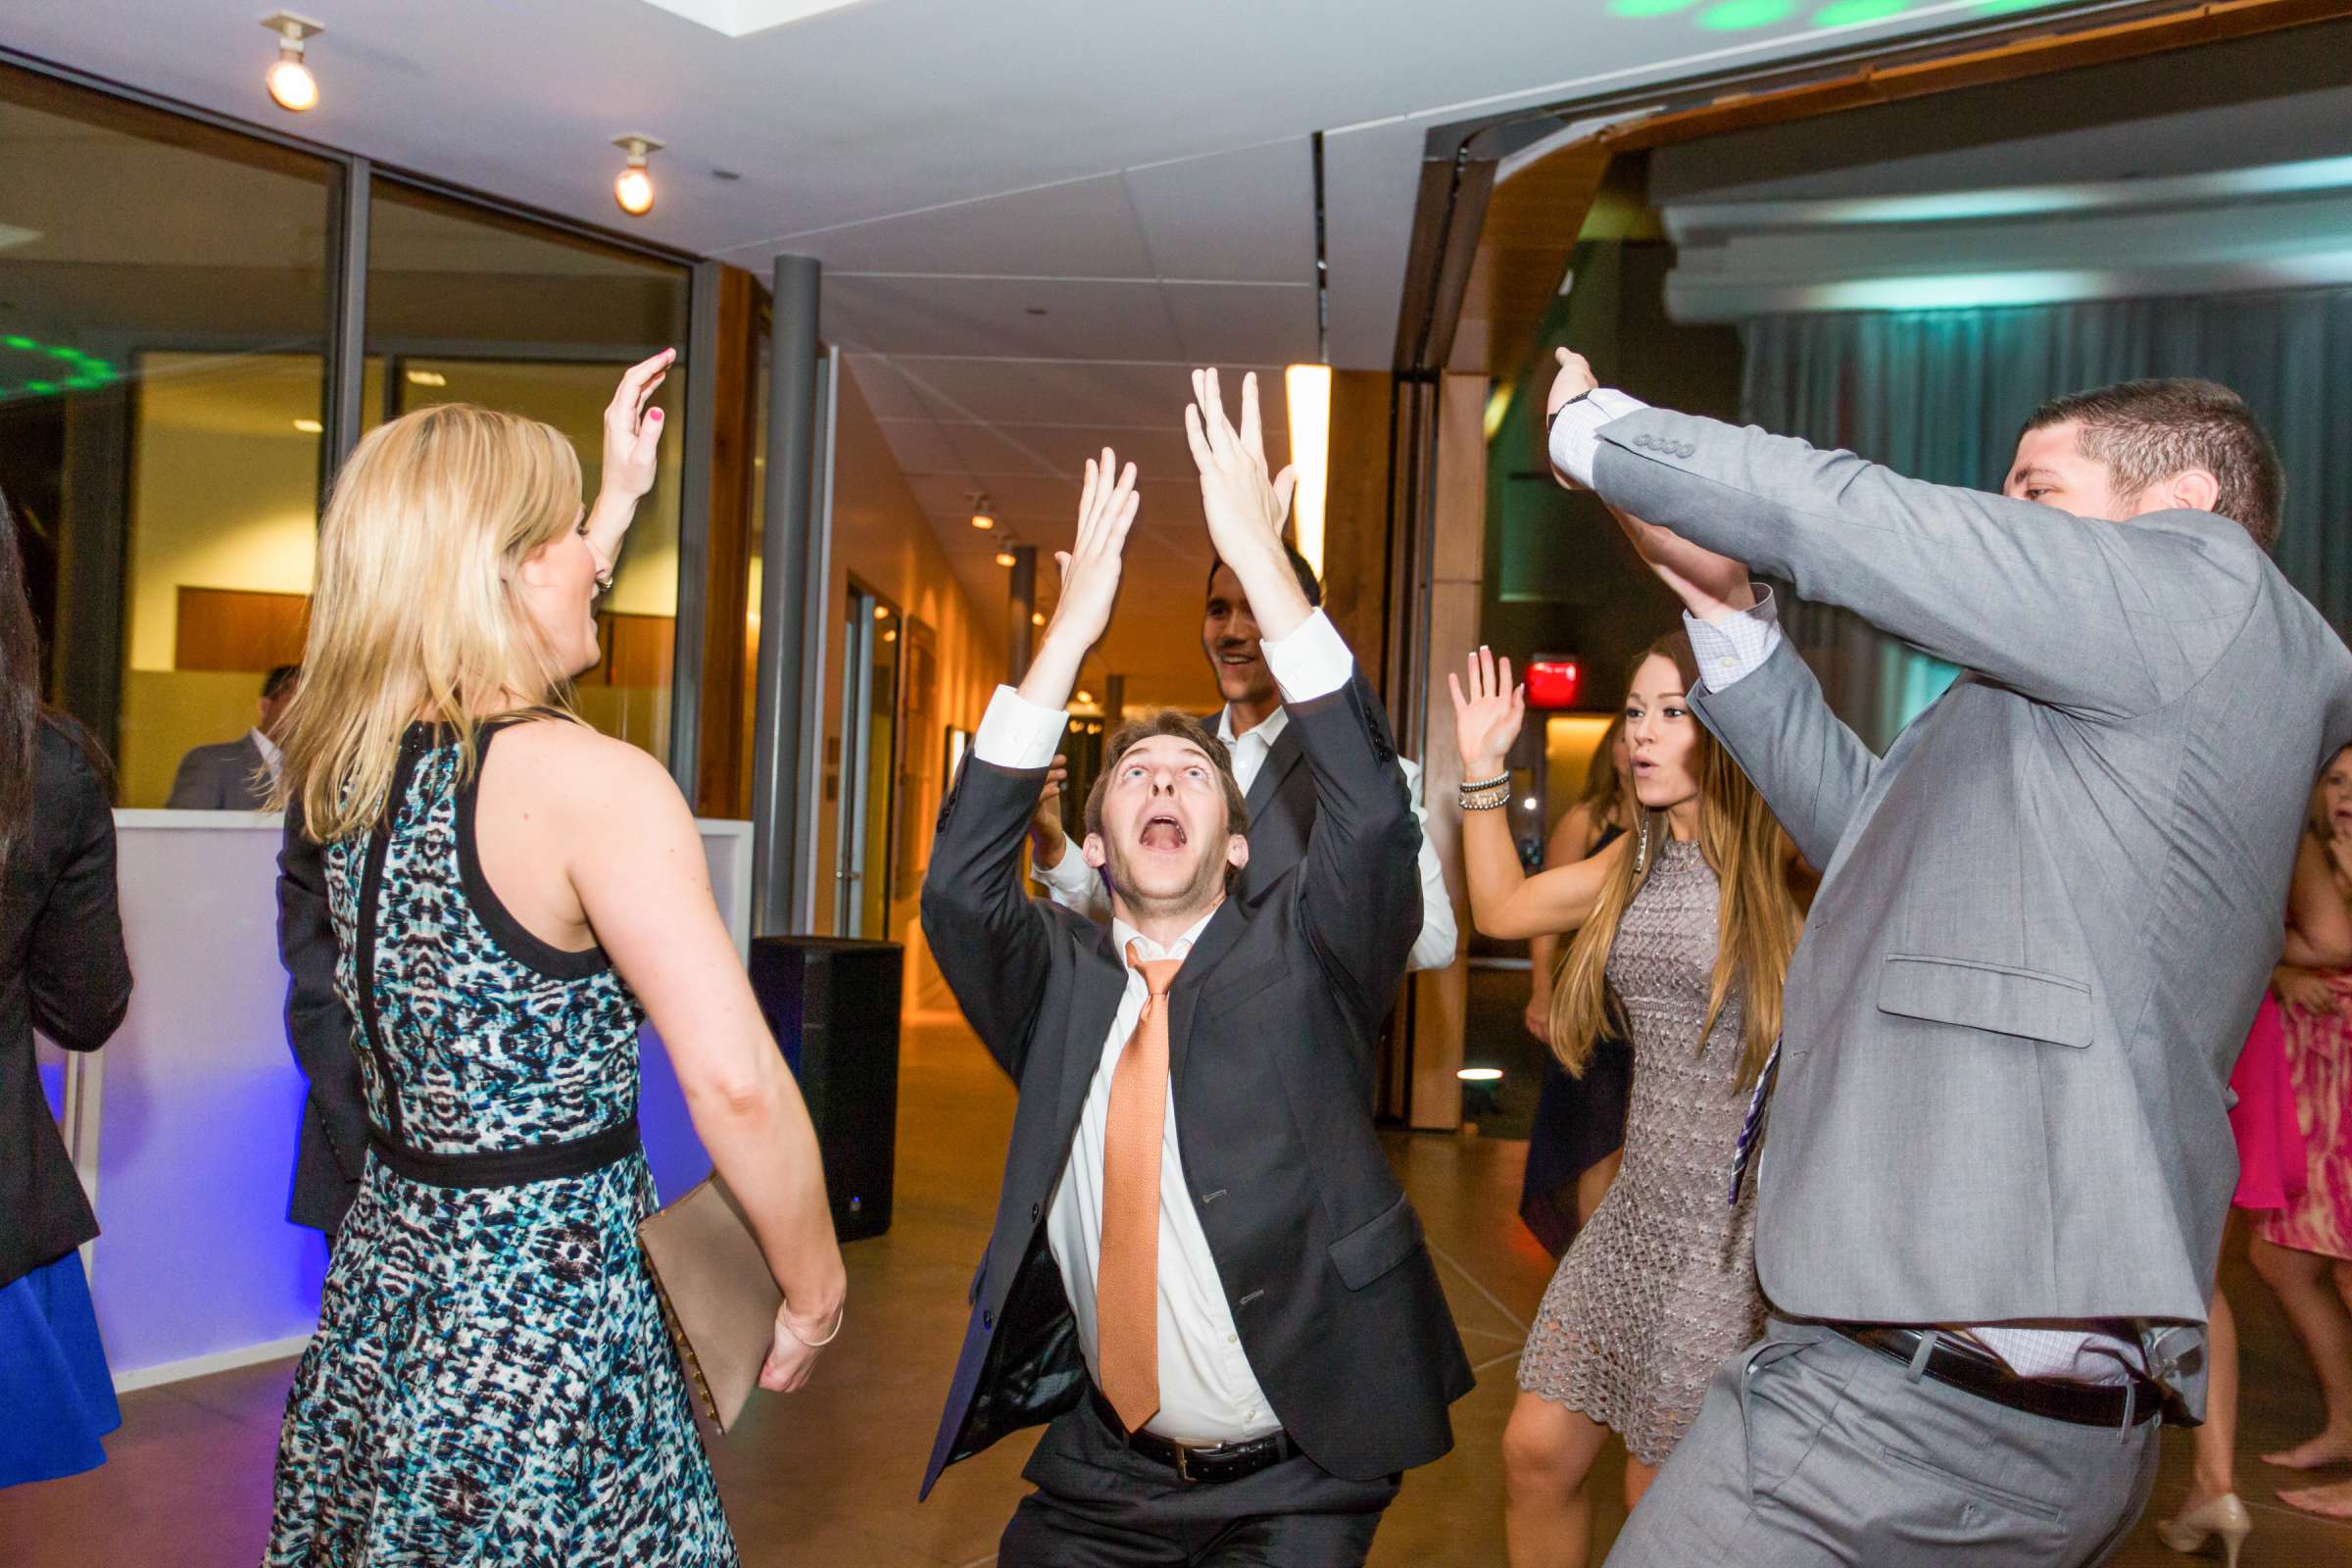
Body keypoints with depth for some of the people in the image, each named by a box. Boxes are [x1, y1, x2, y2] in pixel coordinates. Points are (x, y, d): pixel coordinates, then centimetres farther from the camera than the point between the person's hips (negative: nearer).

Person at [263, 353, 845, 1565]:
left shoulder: (349, 762, 2)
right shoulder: (595, 782, -22)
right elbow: (736, 1085, -27)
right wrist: (813, 1293, -12)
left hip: (384, 1290, 8)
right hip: (545, 1317, -8)